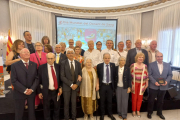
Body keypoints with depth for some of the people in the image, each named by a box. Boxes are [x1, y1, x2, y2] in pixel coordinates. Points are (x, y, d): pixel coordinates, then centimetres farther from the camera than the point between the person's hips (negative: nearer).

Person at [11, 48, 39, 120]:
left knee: (32, 112, 13)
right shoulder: (14, 65, -5)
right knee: (19, 114, 13)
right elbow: (14, 81, -10)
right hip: (20, 93, -2)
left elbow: (37, 78, 1)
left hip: (32, 92, 2)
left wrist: (32, 89, -12)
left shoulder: (34, 65, 3)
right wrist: (24, 90, -14)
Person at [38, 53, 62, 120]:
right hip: (47, 92, -2)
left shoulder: (58, 66, -1)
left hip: (56, 91, 3)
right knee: (46, 109, 16)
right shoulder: (42, 67, -8)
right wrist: (39, 92, -5)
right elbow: (39, 80, -4)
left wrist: (60, 87, -3)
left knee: (57, 107, 19)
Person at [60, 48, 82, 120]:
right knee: (66, 103, 9)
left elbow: (80, 75, 5)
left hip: (75, 86, 2)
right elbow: (62, 76, -10)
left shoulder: (78, 63, 5)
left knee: (74, 103, 12)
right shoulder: (63, 63, -4)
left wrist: (77, 84, -9)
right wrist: (71, 85, -13)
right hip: (66, 87, -2)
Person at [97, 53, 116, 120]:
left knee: (110, 101, 16)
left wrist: (114, 84, -3)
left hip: (110, 85, 2)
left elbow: (114, 75, 1)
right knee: (102, 101, 12)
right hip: (102, 85, -1)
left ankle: (110, 114, 37)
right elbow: (97, 76, -2)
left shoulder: (113, 65, -1)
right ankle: (102, 114, 33)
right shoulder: (99, 66, -6)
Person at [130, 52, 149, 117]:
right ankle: (133, 111, 25)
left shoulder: (145, 66, 2)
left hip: (142, 84, 2)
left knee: (140, 97, 10)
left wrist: (147, 84, 7)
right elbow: (131, 75, -2)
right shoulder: (132, 65, -5)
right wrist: (131, 84, -4)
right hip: (134, 83, -2)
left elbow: (146, 76, 7)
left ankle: (138, 111, 29)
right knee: (134, 97, 6)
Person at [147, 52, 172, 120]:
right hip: (153, 86, -3)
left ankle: (159, 112, 38)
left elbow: (170, 75, 6)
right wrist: (154, 82, -18)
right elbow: (149, 75, -8)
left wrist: (167, 81, -12)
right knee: (151, 100, 9)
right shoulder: (151, 65, -5)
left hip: (163, 86, 3)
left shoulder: (167, 65, 4)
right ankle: (149, 112, 28)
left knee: (161, 100, 18)